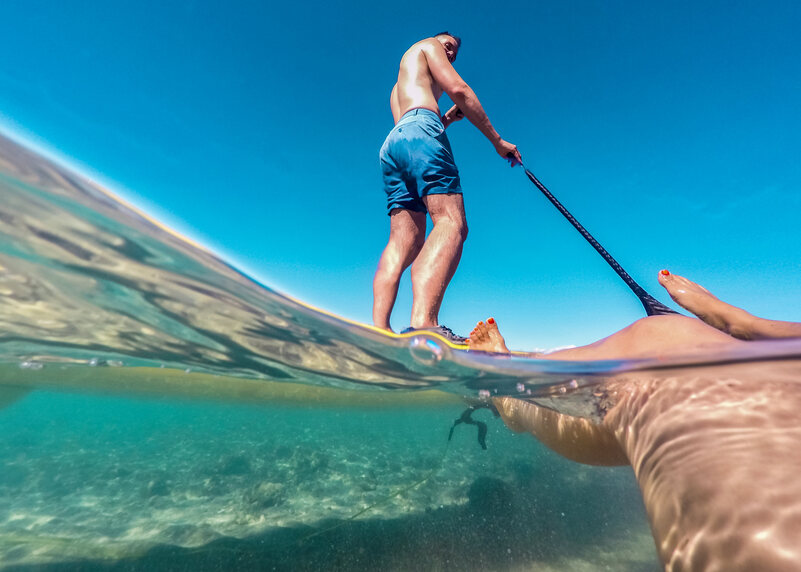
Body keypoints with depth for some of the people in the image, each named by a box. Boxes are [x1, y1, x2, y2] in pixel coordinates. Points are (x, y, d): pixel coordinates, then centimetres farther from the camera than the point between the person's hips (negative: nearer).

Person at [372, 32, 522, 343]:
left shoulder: (398, 87, 43)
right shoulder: (426, 46, 23)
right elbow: (458, 89, 6)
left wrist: (448, 118, 31)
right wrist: (497, 140, 5)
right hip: (419, 129, -8)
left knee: (404, 239, -9)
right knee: (451, 223, -25)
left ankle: (378, 331, -24)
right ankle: (423, 324, -46)